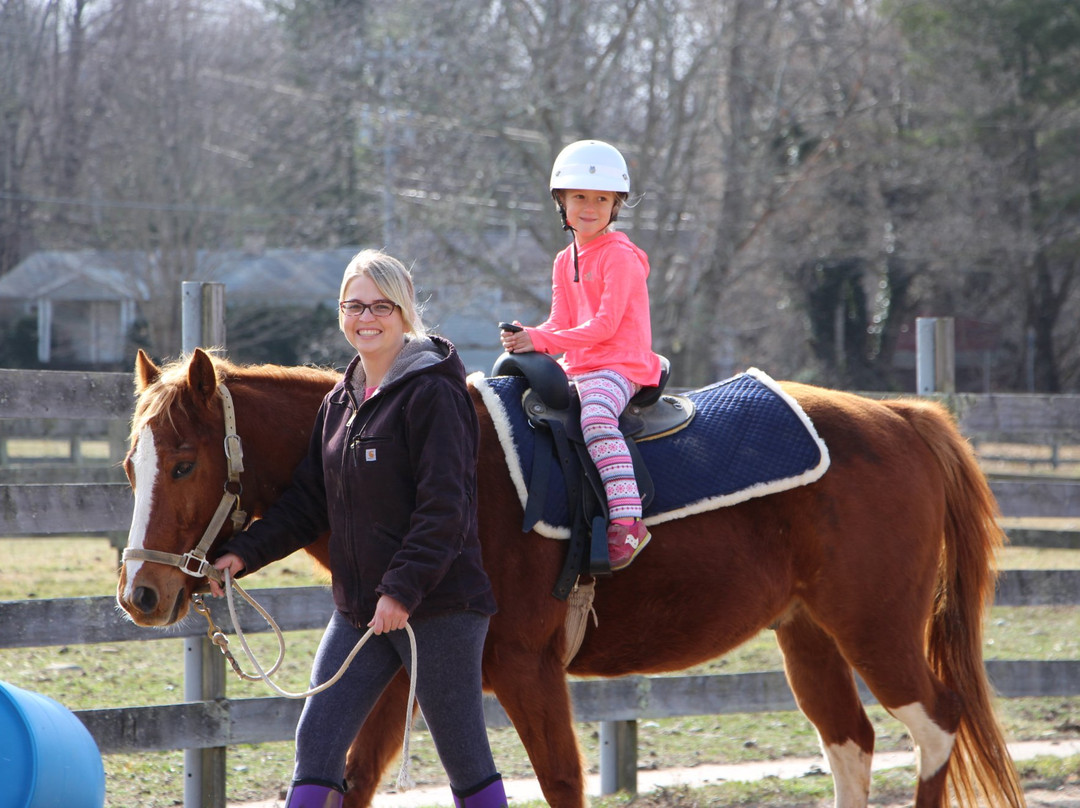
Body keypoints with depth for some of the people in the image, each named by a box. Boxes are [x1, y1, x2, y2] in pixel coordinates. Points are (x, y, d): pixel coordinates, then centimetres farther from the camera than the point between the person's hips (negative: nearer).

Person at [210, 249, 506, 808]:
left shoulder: (434, 393, -11)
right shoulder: (341, 401, 14)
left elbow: (443, 508, -17)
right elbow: (307, 502, 16)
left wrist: (402, 590, -24)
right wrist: (244, 554, 5)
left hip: (436, 606, -7)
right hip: (359, 609, 8)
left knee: (465, 761, 0)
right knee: (316, 744, 0)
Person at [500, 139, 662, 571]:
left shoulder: (620, 257, -7)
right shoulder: (565, 262, 18)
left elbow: (606, 323, -16)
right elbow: (560, 323, 13)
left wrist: (543, 341, -20)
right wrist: (527, 336, -10)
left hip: (619, 366, -9)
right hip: (575, 368, 9)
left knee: (596, 417, -36)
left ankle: (626, 522, -47)